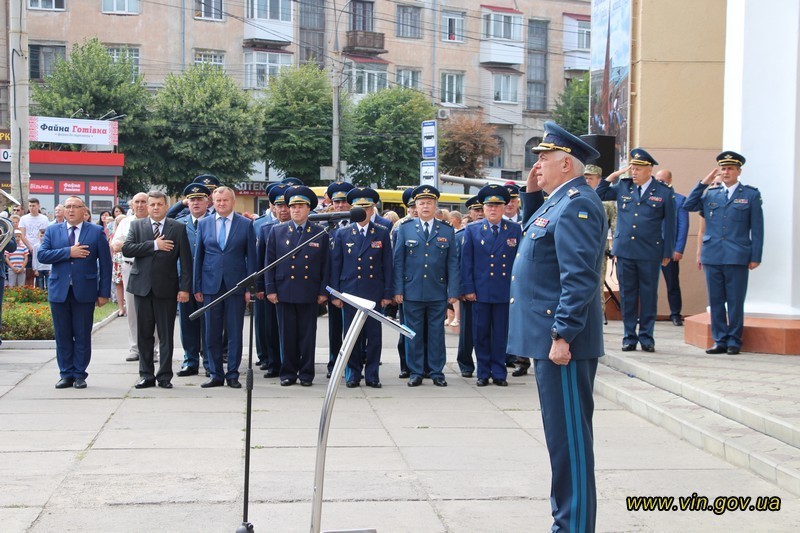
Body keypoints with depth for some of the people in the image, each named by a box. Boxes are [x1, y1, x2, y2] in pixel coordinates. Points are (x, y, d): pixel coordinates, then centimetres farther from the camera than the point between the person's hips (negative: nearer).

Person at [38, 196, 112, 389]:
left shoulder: (96, 232, 2)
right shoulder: (52, 231, 9)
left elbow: (105, 264, 1)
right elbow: (42, 255, -4)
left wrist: (104, 292, -4)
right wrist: (69, 252, -14)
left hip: (84, 292, -2)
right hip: (59, 291, 2)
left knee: (83, 335, 3)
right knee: (63, 335, 7)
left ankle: (80, 375, 12)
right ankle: (66, 374, 16)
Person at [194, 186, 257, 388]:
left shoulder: (246, 224, 3)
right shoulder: (204, 224, 8)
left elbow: (251, 257, 3)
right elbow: (199, 257, 9)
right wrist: (197, 287, 5)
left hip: (236, 286, -2)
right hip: (211, 286, 2)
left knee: (235, 333, 2)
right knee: (212, 334, 4)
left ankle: (233, 375, 11)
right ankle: (216, 375, 14)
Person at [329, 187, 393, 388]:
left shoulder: (382, 233, 5)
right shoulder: (342, 234, 7)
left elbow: (387, 265, 4)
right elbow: (335, 265, 7)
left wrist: (387, 294, -1)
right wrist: (335, 294, 1)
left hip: (374, 293, 0)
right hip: (350, 293, 1)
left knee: (373, 335, 2)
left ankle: (372, 375, 10)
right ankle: (353, 373, 13)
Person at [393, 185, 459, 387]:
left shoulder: (447, 230, 7)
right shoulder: (405, 228, 5)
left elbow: (452, 263, 5)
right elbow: (398, 261, 4)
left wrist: (453, 291, -1)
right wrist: (397, 290, -2)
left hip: (438, 292, 0)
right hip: (412, 292, 0)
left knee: (437, 333, 6)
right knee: (414, 333, 4)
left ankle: (437, 372, 14)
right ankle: (415, 372, 13)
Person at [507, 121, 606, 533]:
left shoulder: (576, 205, -16)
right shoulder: (559, 201, 15)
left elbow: (579, 277, -23)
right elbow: (532, 236, 30)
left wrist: (562, 335, -25)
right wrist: (531, 195, 16)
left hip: (562, 341, -10)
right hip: (548, 338, 10)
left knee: (569, 435, -4)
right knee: (564, 434, 15)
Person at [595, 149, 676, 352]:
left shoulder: (664, 192, 0)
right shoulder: (623, 187, 7)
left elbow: (669, 225, 2)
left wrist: (667, 253, 0)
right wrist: (613, 176, 3)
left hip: (650, 253, -2)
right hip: (624, 251, 2)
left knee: (648, 295, 3)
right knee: (627, 295, 6)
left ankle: (646, 336, 13)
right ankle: (629, 336, 14)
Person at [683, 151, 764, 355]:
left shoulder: (751, 194, 3)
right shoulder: (710, 193, 12)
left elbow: (757, 229, 2)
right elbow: (688, 206, 8)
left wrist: (755, 257, -4)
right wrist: (704, 183, 3)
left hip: (737, 258, -3)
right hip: (712, 256, 3)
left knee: (735, 302, 1)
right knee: (715, 301, 6)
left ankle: (734, 341, 10)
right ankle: (720, 340, 14)